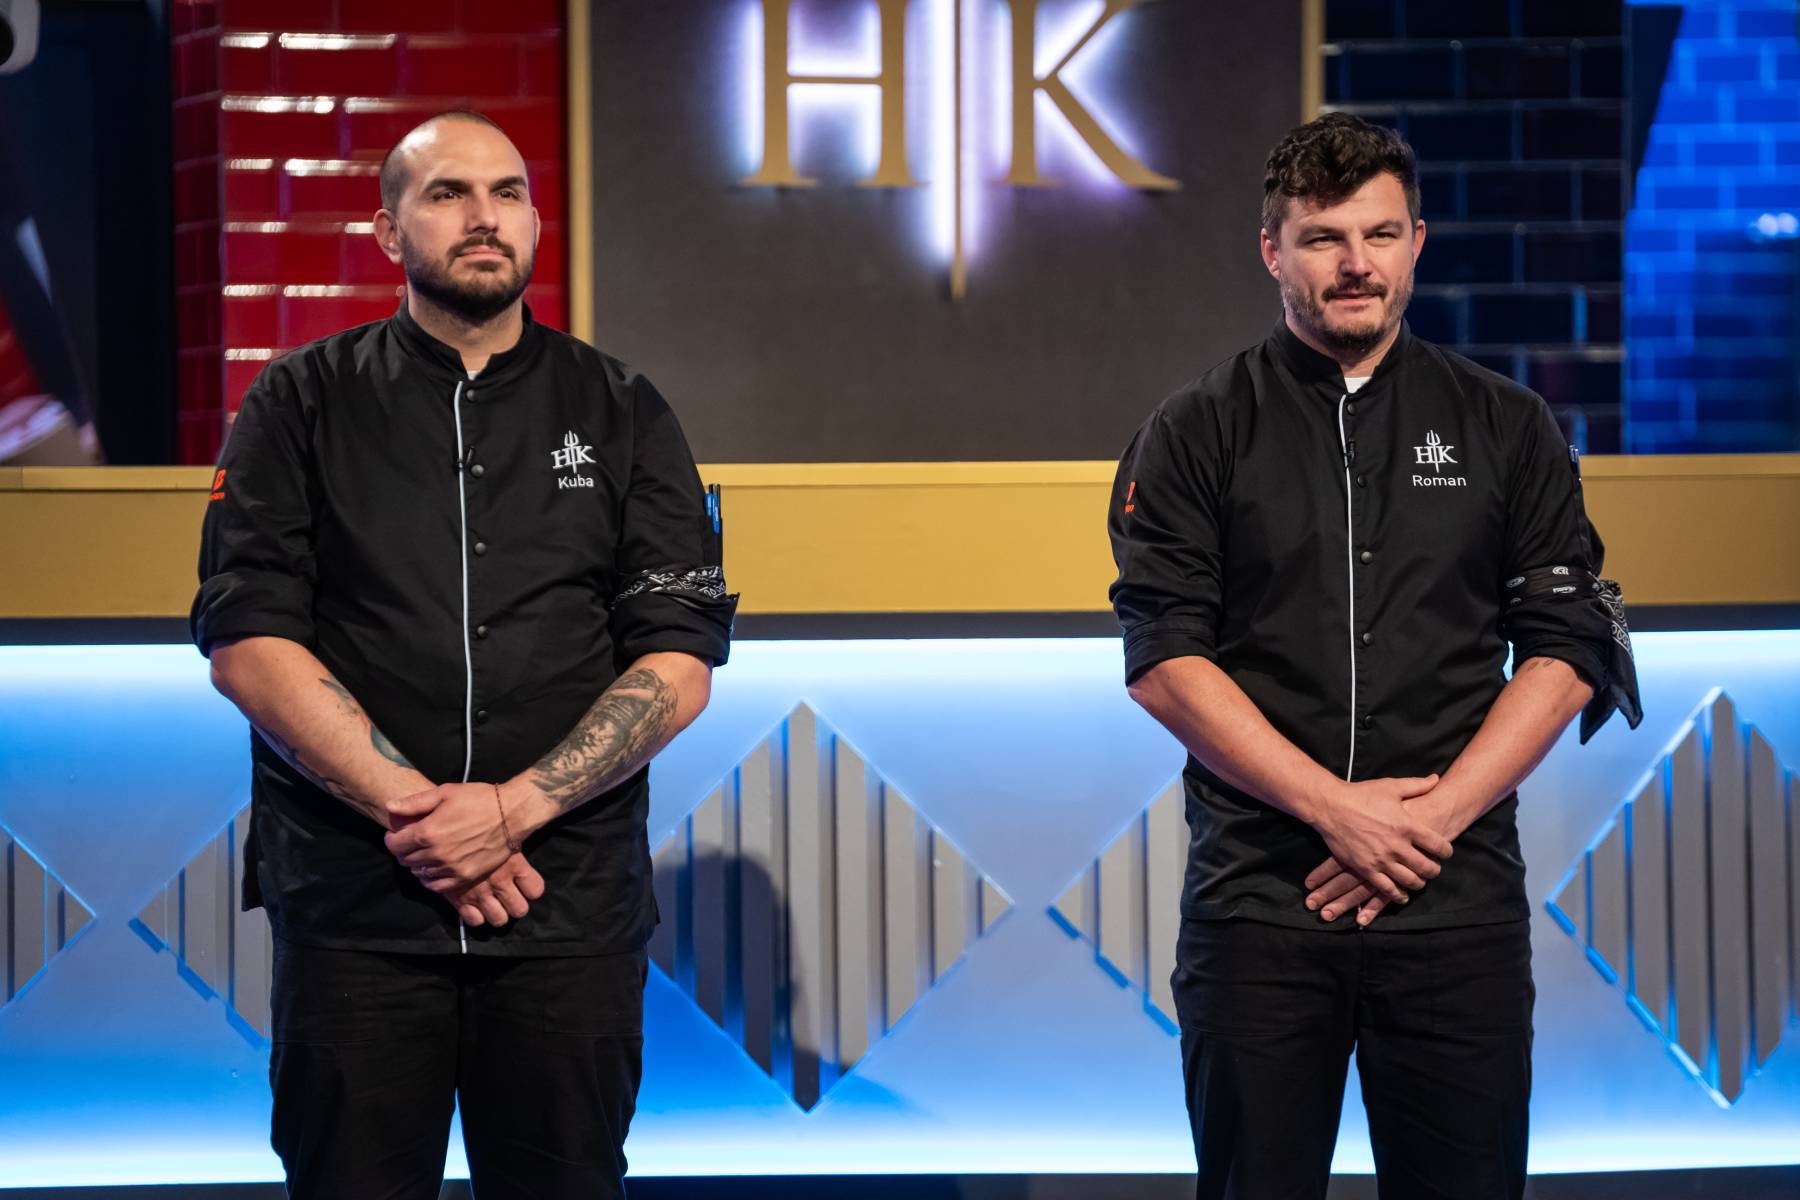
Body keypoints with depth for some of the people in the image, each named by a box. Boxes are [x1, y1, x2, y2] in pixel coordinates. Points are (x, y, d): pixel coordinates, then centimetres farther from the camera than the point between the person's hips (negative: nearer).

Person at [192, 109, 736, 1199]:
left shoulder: (622, 414, 9)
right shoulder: (303, 405, 6)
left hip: (572, 902, 1)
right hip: (354, 904, -1)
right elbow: (248, 644, -4)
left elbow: (679, 666, 1)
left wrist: (514, 807, -12)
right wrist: (412, 808, -14)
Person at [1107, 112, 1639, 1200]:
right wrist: (1335, 806, -13)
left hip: (1460, 903, 1)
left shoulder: (1506, 428, 10)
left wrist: (1436, 814, -8)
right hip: (1257, 898, -1)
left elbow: (1567, 650, 5)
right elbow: (1166, 660, -3)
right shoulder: (1196, 437, 5)